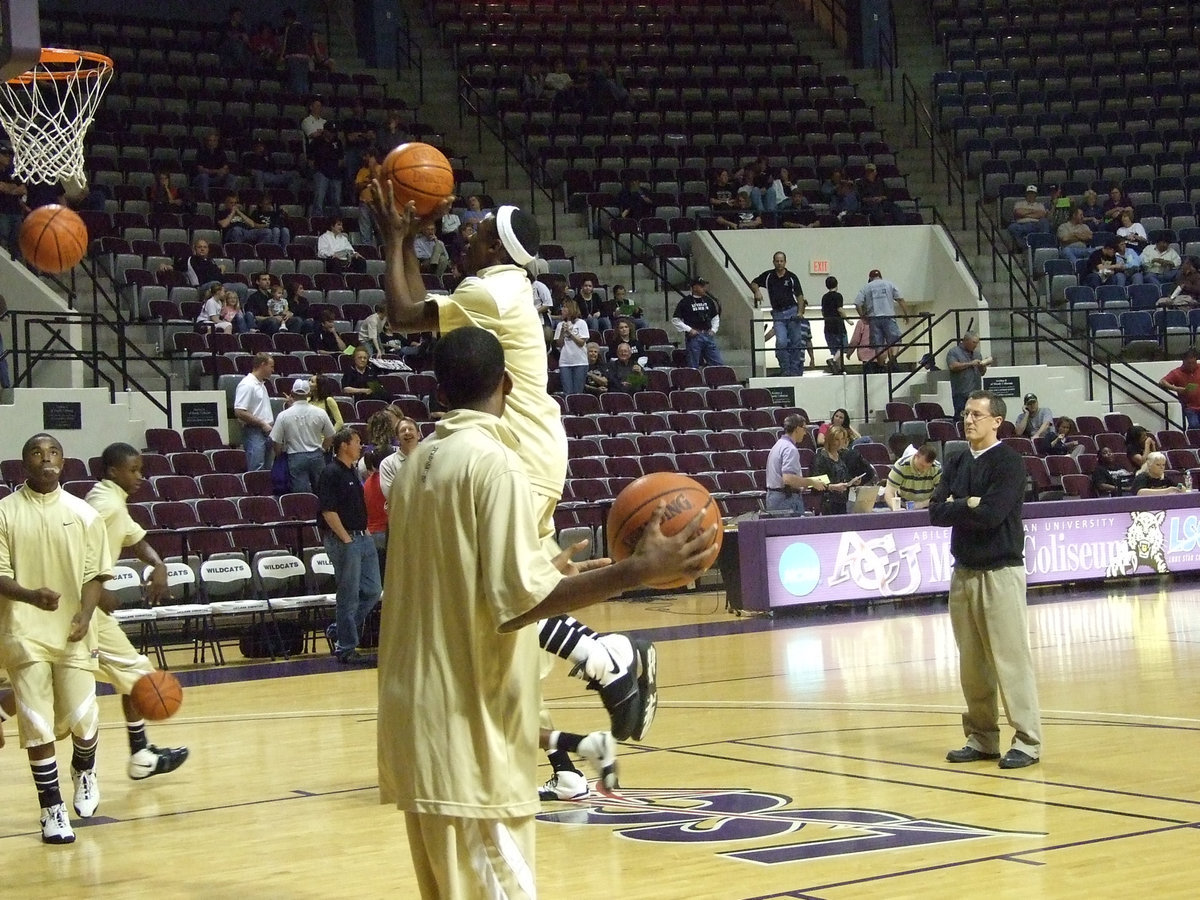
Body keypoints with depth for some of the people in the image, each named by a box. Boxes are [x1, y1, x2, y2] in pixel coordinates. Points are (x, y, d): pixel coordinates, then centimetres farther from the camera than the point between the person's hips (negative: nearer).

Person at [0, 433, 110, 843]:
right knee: (37, 725, -3)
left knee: (83, 719, 1)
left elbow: (95, 574, 5)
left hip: (73, 633, 1)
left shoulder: (84, 514, 5)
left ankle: (84, 772, 34)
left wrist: (85, 613, -13)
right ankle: (52, 809, 8)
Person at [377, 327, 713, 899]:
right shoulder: (494, 461, -12)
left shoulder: (420, 462, 13)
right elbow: (518, 602, -21)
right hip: (469, 730, -9)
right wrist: (639, 569, -20)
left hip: (419, 720, 9)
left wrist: (546, 568, 32)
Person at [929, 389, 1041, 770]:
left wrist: (956, 506, -6)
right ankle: (982, 737, 16)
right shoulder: (956, 464, 13)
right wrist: (970, 505, -10)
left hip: (1000, 571, -6)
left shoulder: (1008, 461, -7)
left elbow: (992, 514, -19)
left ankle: (1027, 741, -4)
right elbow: (936, 513, 3)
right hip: (964, 571, 6)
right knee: (972, 664, 8)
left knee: (1011, 659, -7)